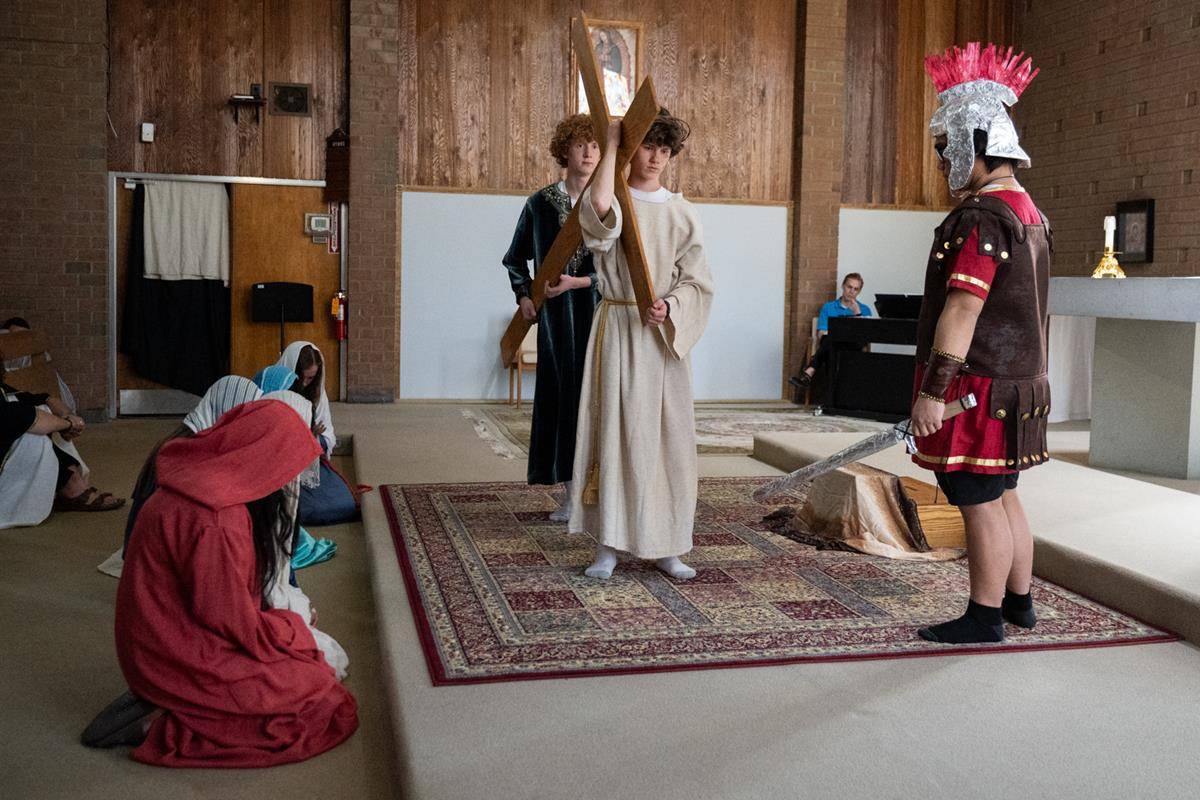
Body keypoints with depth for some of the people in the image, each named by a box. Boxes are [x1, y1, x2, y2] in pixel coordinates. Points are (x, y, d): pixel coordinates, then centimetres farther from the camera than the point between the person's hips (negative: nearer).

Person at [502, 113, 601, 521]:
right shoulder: (541, 203, 6)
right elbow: (516, 258, 18)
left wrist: (576, 282, -12)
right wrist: (523, 294, 4)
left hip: (598, 309, -2)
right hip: (557, 316, 2)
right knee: (561, 395, 3)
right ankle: (569, 495, 12)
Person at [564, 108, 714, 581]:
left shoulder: (682, 214, 10)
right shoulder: (613, 204, 3)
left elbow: (695, 281, 5)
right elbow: (598, 204, -24)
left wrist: (670, 307, -15)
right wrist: (612, 144, -13)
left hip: (665, 335, 2)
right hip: (618, 329, -2)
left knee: (666, 435, 2)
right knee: (615, 430, -6)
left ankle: (665, 547, 10)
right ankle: (608, 545, 1)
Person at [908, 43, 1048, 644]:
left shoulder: (982, 218, -18)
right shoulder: (1026, 210, 15)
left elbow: (962, 311, -25)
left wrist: (932, 391, -24)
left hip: (978, 390, -10)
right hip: (1016, 383, 10)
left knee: (981, 505, -1)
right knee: (1003, 499, 19)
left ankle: (985, 618, 9)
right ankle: (1018, 602, 31)